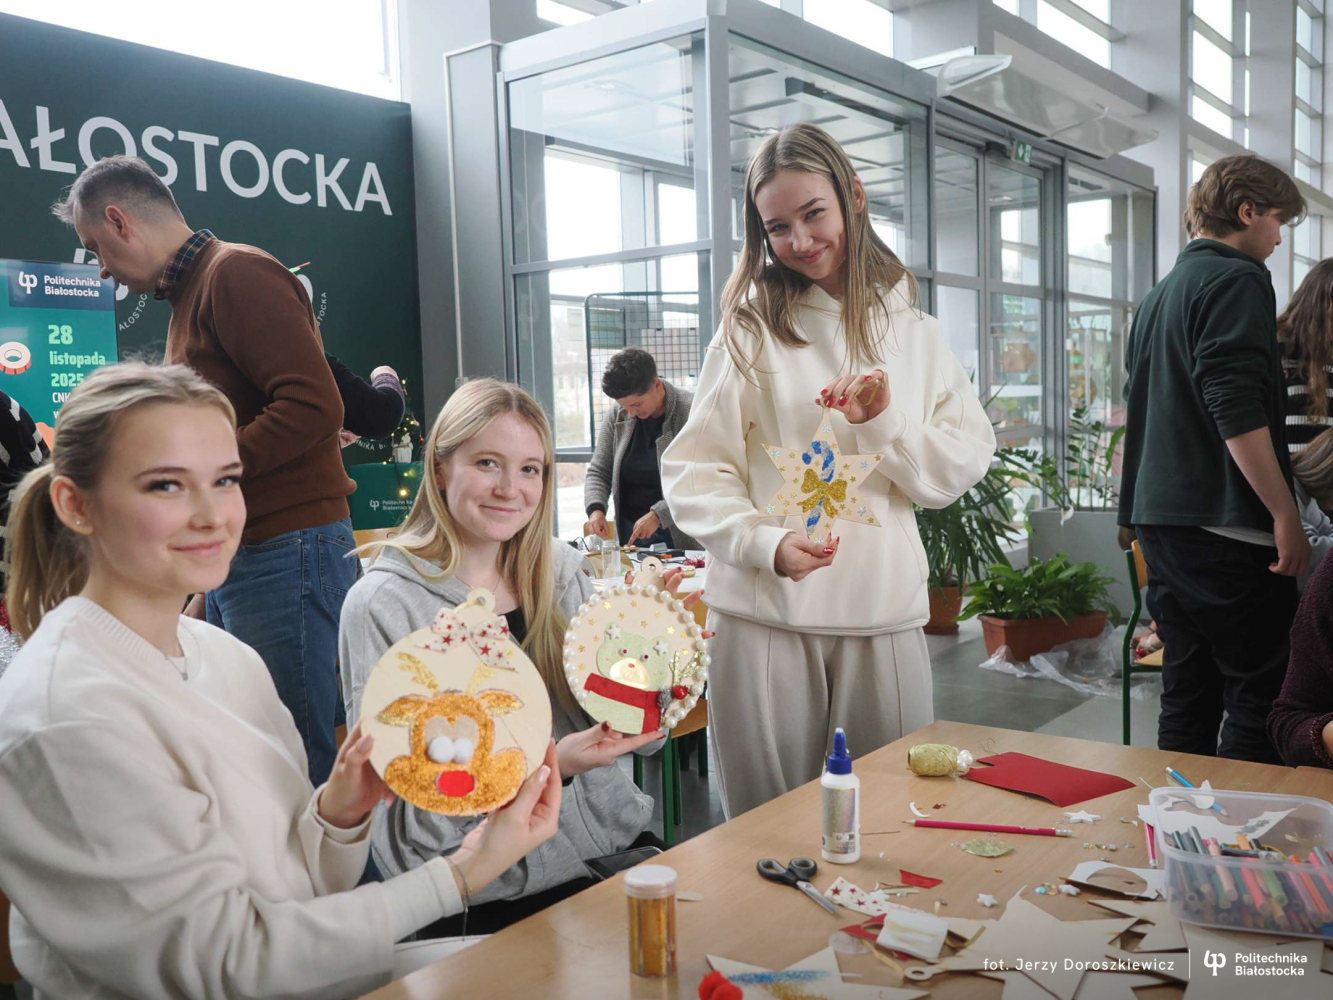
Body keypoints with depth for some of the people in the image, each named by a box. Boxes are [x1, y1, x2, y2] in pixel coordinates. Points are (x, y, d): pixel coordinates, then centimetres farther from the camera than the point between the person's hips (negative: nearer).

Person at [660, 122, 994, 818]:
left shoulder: (913, 331, 11)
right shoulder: (750, 330, 1)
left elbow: (966, 467, 7)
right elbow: (692, 473, -3)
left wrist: (887, 422, -10)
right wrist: (767, 542, -19)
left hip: (884, 613, 3)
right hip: (764, 613, -2)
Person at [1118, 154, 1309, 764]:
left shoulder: (1160, 294, 20)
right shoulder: (1236, 279, -7)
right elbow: (1237, 410, -19)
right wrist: (1286, 515, -16)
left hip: (1160, 523, 9)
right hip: (1225, 527, -9)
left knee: (1187, 697, 12)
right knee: (1259, 698, -3)